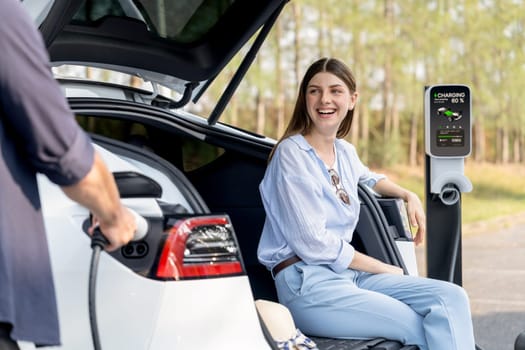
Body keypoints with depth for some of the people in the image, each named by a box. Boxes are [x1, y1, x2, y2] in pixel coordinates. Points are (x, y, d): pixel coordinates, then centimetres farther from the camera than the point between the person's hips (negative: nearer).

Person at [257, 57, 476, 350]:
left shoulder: (345, 151, 13)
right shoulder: (291, 153, -9)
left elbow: (367, 178, 41)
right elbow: (314, 244, -15)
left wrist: (409, 196, 21)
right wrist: (384, 269, -7)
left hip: (350, 273, 7)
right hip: (307, 284, -7)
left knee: (452, 298, -12)